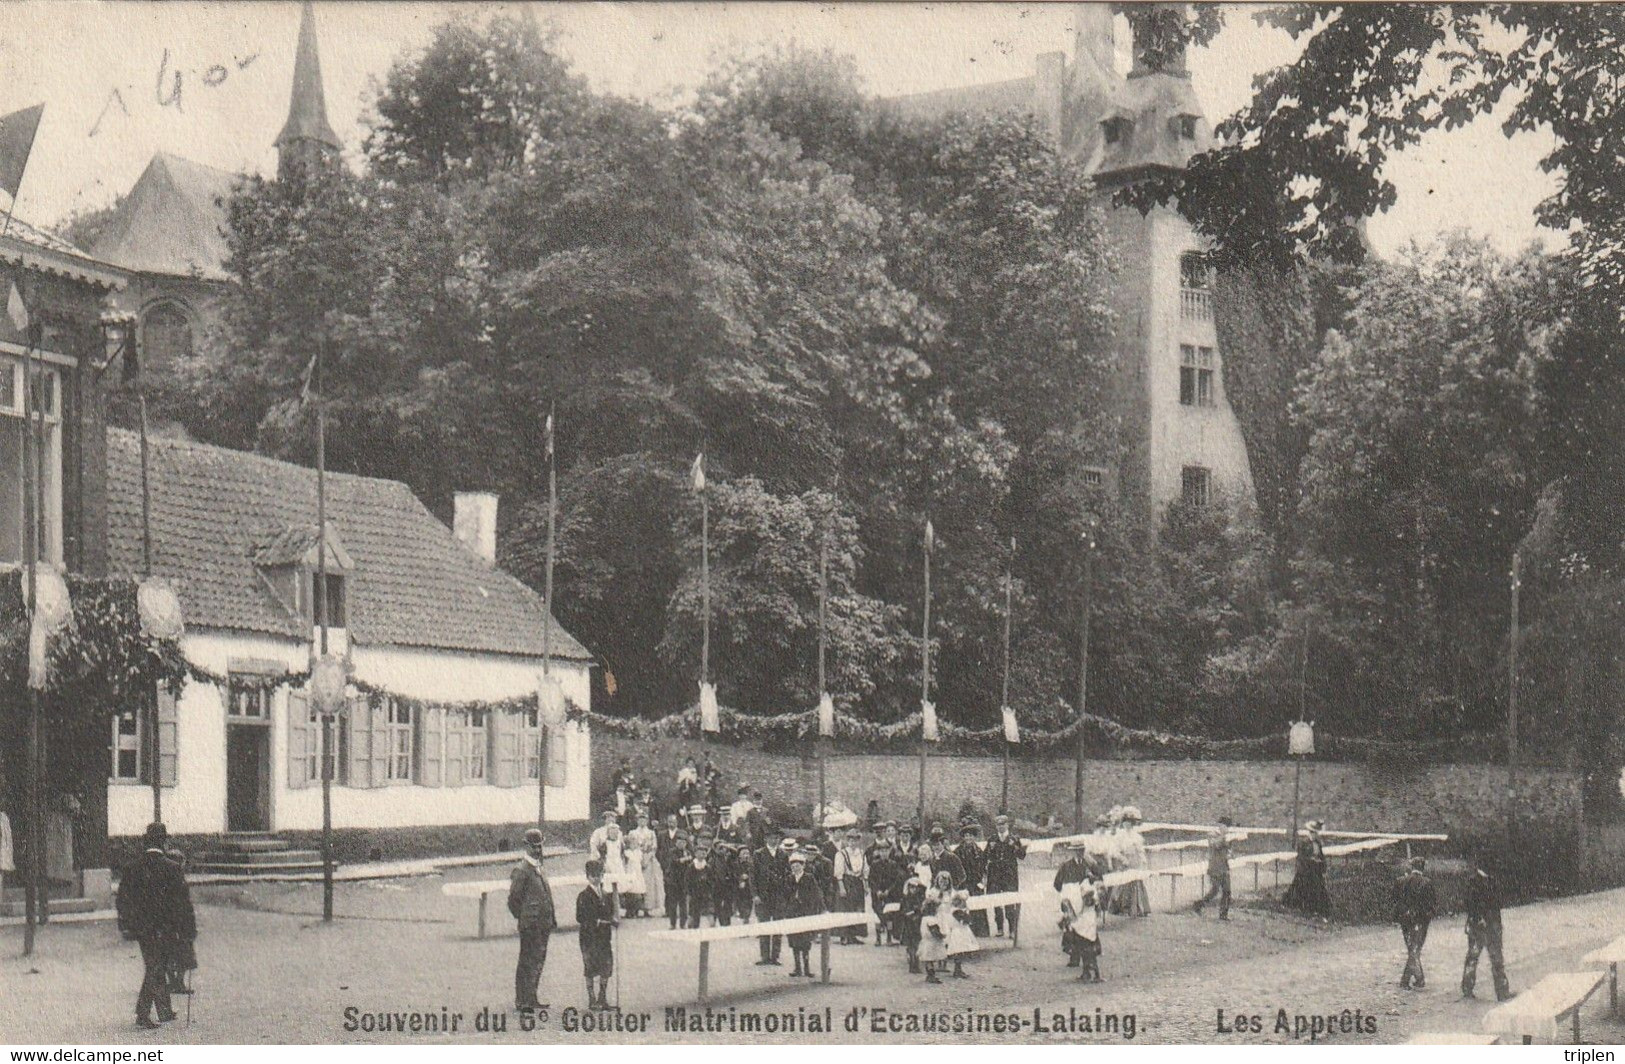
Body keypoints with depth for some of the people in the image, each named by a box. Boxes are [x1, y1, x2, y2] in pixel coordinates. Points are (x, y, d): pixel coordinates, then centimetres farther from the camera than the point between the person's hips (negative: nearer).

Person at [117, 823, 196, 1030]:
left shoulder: (132, 868, -1)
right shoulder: (172, 868, -12)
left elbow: (123, 899, 5)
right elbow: (183, 902, -9)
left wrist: (127, 927, 15)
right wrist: (190, 930, -2)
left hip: (142, 929, 4)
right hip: (165, 930, -4)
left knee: (154, 969, 16)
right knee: (156, 971, 4)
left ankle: (165, 1012, 23)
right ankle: (142, 1014, 1)